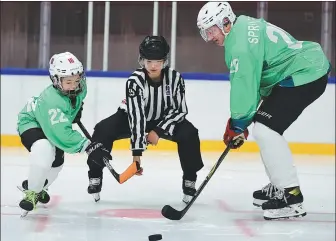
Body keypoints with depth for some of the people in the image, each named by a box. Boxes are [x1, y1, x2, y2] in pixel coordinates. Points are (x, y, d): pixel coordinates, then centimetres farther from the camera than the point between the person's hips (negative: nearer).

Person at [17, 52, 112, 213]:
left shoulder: (79, 87, -21)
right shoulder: (52, 101, -43)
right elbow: (63, 134, -46)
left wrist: (77, 107, 7)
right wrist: (88, 147, -50)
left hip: (55, 124, 9)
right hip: (31, 123, -9)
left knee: (57, 161, 14)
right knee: (44, 151, -35)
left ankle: (37, 186, 44)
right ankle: (31, 192, -16)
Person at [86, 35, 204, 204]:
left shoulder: (174, 77, -23)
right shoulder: (135, 81, -31)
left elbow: (180, 110, -16)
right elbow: (136, 116, -38)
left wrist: (158, 131, -25)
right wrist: (137, 152, -43)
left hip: (164, 119, 2)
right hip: (132, 116, -2)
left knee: (189, 134, -23)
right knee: (103, 130, -25)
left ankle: (189, 180, -5)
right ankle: (95, 177, -10)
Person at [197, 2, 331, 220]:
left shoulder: (240, 43, -18)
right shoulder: (245, 28, 15)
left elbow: (243, 85, -19)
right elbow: (252, 81, 19)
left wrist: (237, 125, -8)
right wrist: (239, 122, 16)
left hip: (305, 74, -11)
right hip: (308, 69, 11)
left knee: (265, 129, -14)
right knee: (266, 128, 17)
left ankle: (291, 197, -15)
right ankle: (279, 187, 27)